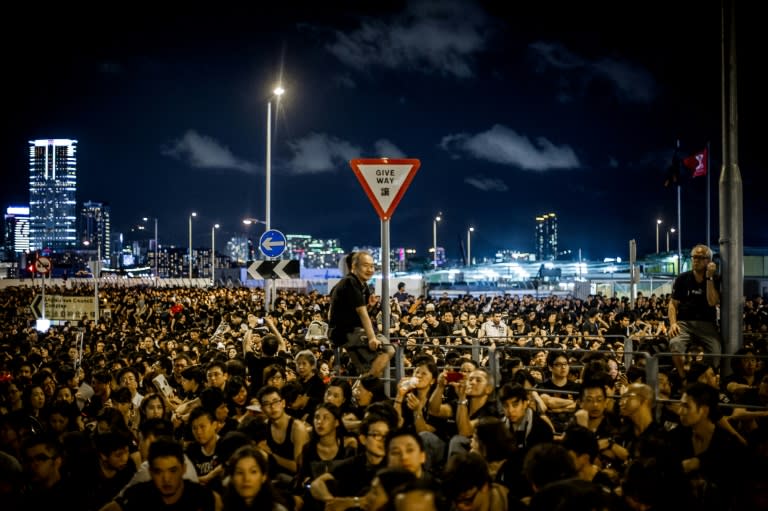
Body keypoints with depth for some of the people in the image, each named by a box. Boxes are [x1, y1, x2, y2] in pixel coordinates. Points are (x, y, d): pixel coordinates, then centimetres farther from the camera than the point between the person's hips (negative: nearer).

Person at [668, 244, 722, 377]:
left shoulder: (715, 280, 4)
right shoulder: (682, 278, 6)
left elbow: (712, 302, -11)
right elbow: (673, 304, 7)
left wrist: (709, 277, -14)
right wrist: (673, 323, -10)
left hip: (707, 323, 0)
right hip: (684, 322, 0)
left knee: (718, 353, -25)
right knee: (675, 344, -33)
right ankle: (683, 380, -20)